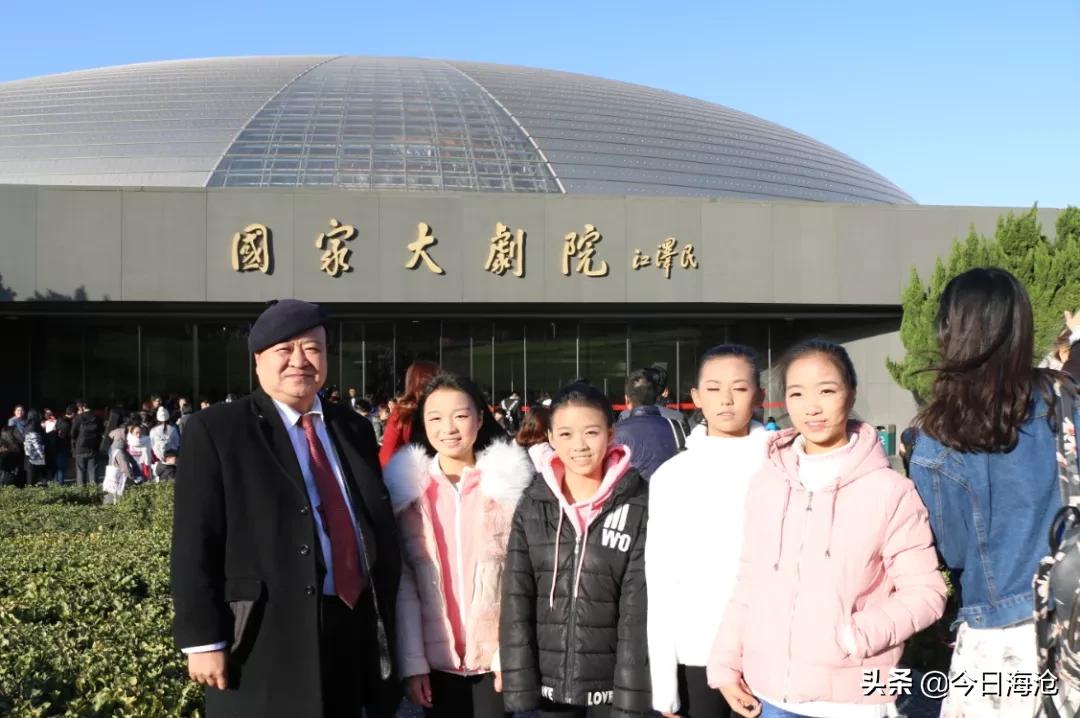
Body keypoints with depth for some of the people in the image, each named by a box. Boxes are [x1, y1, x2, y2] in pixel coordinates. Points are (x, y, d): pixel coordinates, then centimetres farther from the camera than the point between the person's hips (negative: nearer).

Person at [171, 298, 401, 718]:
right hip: (267, 643, -5)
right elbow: (194, 545, -8)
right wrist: (203, 640, -13)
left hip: (356, 632, 5)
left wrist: (386, 626, 12)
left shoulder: (354, 429, 13)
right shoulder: (217, 431, -4)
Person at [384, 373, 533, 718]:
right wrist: (412, 662, -6)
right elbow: (402, 582, -2)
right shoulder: (407, 487, -1)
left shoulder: (509, 482, -4)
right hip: (437, 659, 1)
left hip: (496, 656, -1)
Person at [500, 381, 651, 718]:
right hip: (549, 680, 2)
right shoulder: (533, 504, 1)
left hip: (612, 680, -2)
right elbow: (516, 598, -1)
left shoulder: (639, 504, -6)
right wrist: (518, 684, -8)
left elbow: (639, 604, -9)